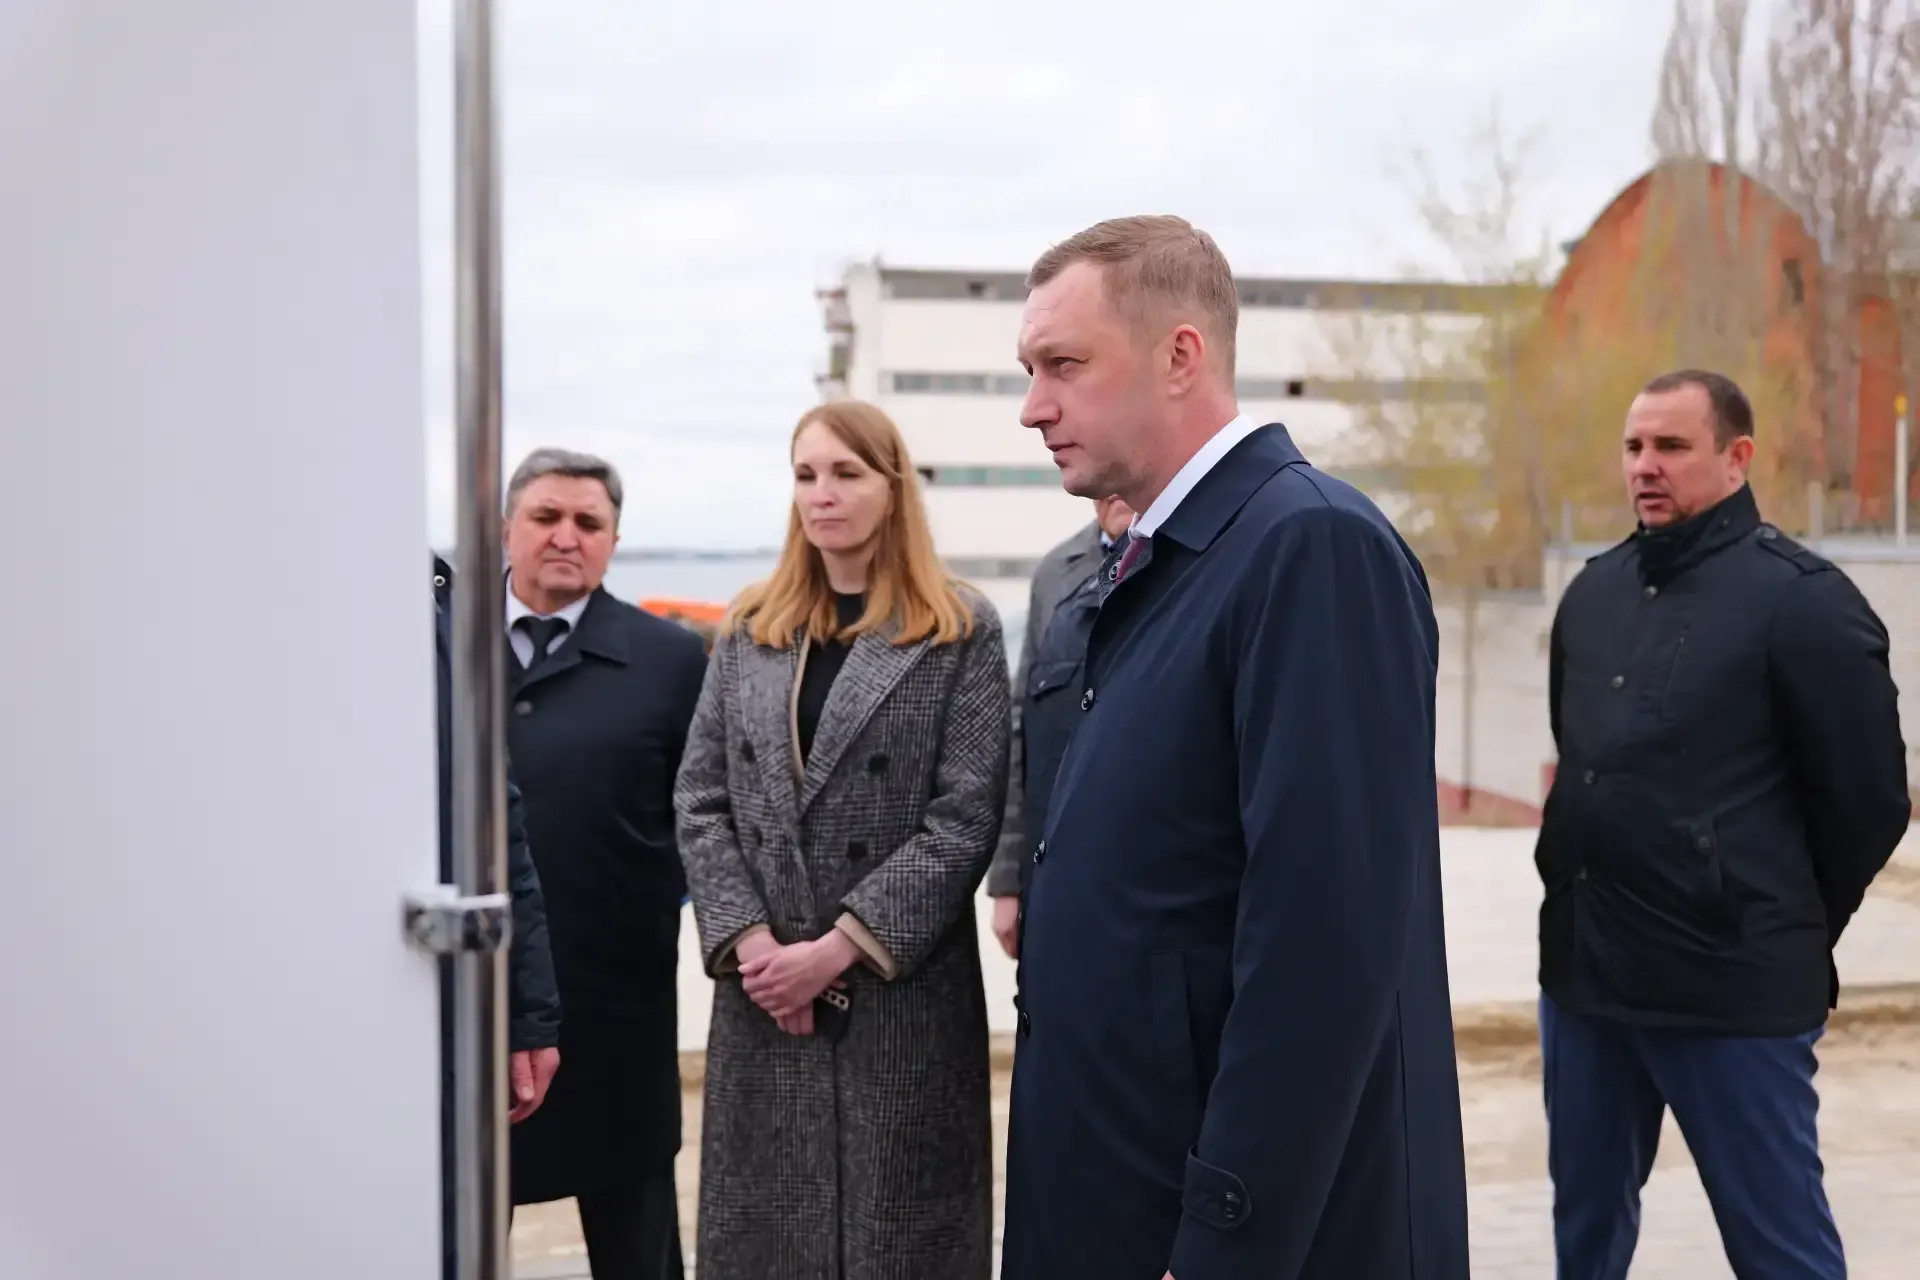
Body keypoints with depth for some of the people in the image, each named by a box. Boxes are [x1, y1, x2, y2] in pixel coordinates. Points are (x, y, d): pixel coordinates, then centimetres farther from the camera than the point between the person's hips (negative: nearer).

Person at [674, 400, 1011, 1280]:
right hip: (762, 992, 3)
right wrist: (747, 939, -9)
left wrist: (840, 948, -14)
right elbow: (700, 802, 6)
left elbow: (966, 819, -9)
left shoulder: (961, 632, -1)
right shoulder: (748, 631, 11)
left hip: (903, 993, -3)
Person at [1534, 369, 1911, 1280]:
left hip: (1729, 983, -6)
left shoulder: (1800, 597, -10)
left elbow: (1868, 799, -7)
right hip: (1581, 964, 7)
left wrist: (1781, 928, 3)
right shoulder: (1595, 592, 10)